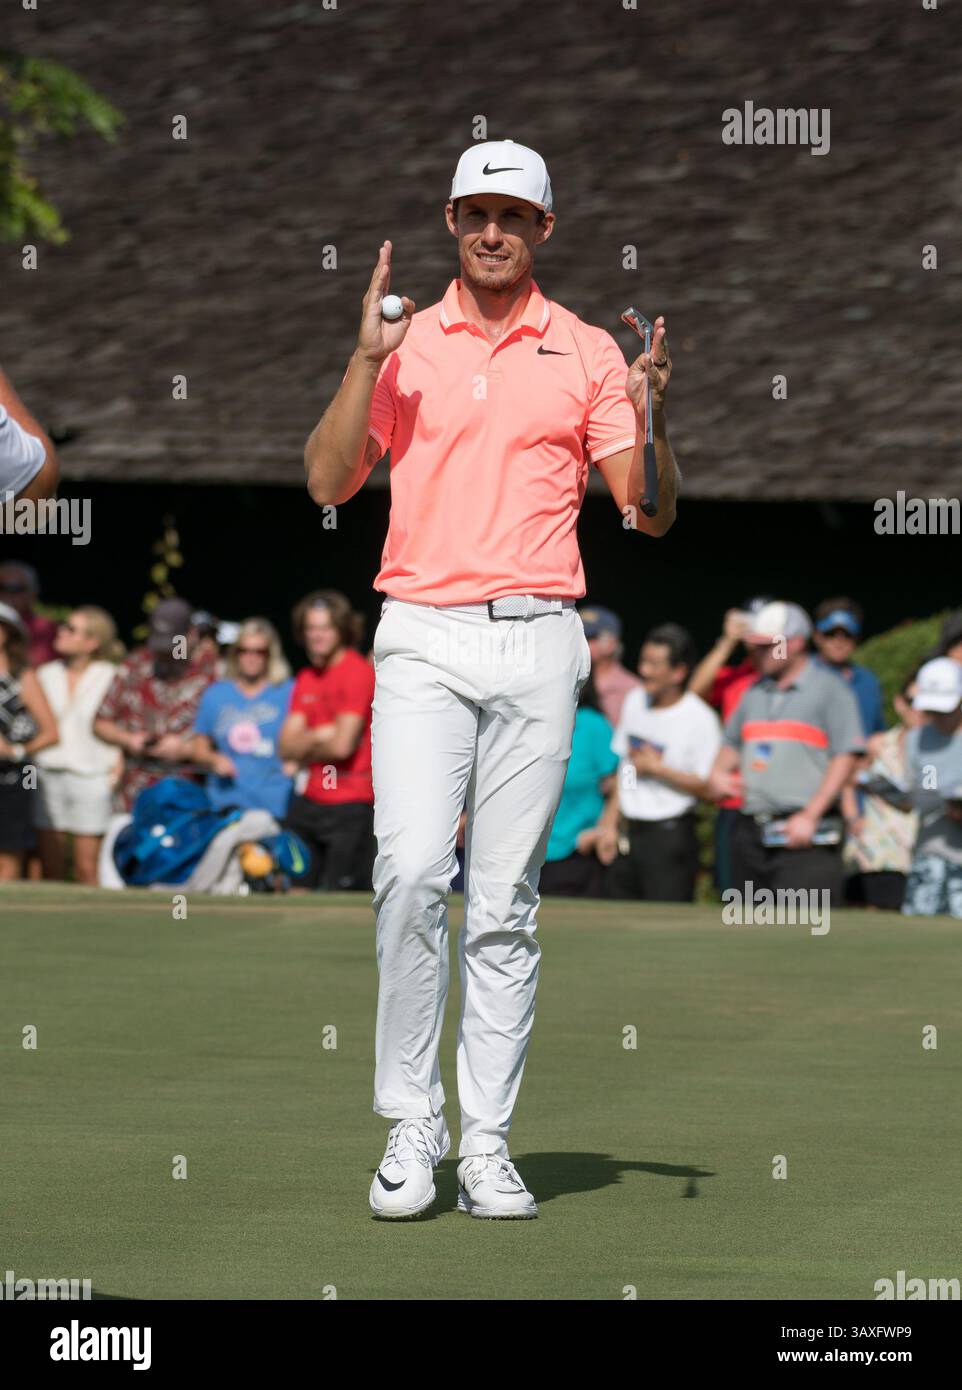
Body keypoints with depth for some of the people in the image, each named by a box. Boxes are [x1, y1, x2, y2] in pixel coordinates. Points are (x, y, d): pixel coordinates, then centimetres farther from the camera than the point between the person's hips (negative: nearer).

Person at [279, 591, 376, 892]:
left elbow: (343, 745, -15)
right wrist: (320, 736, -8)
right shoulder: (306, 679, 16)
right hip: (309, 804, 7)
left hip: (349, 809, -7)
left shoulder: (359, 673, -8)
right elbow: (287, 746, 10)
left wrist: (307, 746, 4)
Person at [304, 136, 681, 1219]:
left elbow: (649, 515, 6)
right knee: (412, 871, -16)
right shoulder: (404, 345, 10)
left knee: (505, 902, 0)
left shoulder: (588, 355, 8)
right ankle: (410, 1126, -7)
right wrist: (365, 359, -8)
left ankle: (488, 1145, 3)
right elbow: (327, 482, 3)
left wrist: (652, 418, -13)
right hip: (423, 640, 0)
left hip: (537, 645, 0)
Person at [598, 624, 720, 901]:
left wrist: (658, 768, -14)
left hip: (671, 836, -7)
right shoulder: (635, 701, 11)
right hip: (629, 834, 7)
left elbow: (708, 786, -14)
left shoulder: (700, 719, -11)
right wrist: (610, 824, 16)